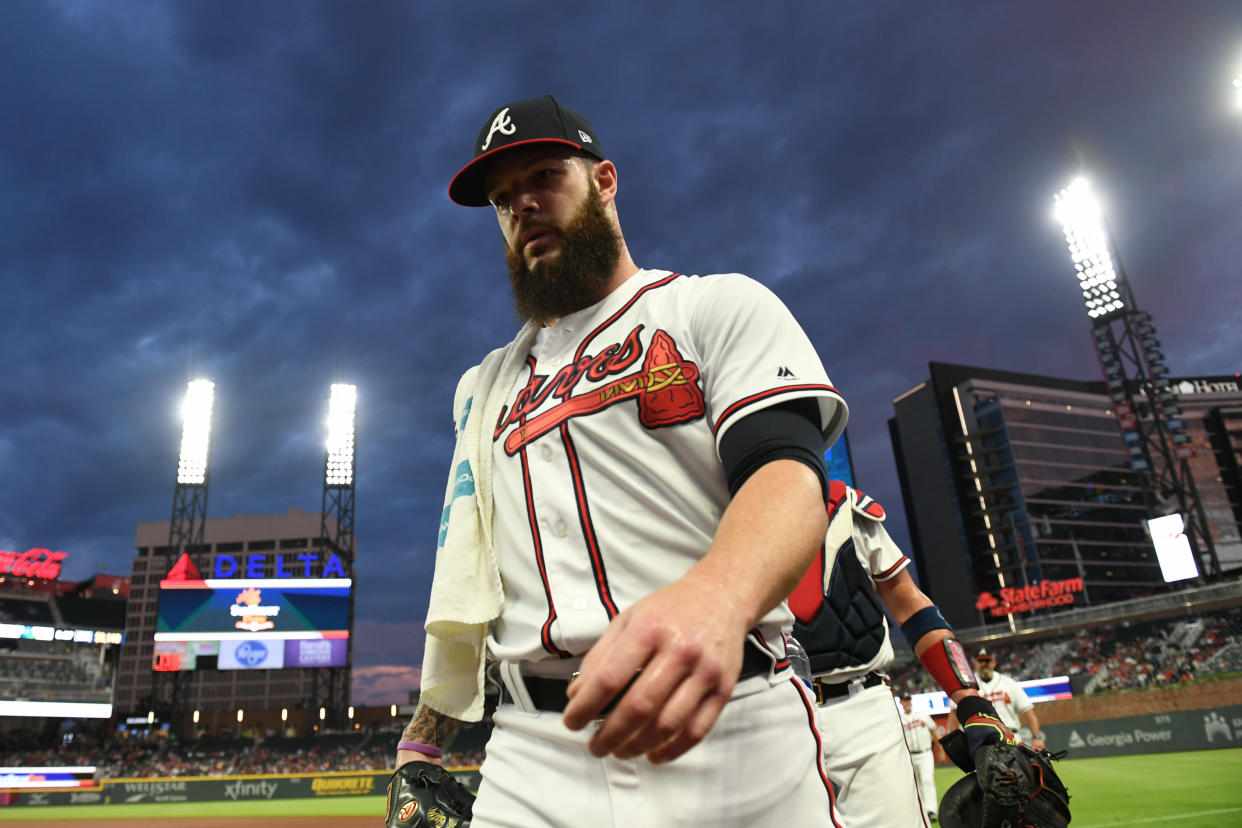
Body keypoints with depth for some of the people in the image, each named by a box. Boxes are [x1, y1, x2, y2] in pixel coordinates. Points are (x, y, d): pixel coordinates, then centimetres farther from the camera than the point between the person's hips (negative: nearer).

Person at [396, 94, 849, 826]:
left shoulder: (722, 306, 4)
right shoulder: (485, 386, 20)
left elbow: (789, 471, -13)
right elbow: (467, 569, 17)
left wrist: (716, 596, -34)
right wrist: (421, 740, 8)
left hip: (736, 739, -3)